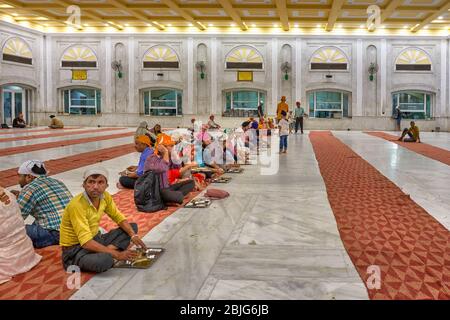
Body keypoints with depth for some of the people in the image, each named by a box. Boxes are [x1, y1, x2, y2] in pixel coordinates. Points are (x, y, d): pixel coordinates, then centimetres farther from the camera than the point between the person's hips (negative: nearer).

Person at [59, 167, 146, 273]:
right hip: (75, 248, -8)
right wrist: (117, 254, -31)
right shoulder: (76, 205, -28)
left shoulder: (105, 196, -6)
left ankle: (110, 249, -11)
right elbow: (86, 242, -32)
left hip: (95, 239, 8)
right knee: (104, 260, -39)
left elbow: (118, 217, 8)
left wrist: (133, 236, -10)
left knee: (133, 227, 7)